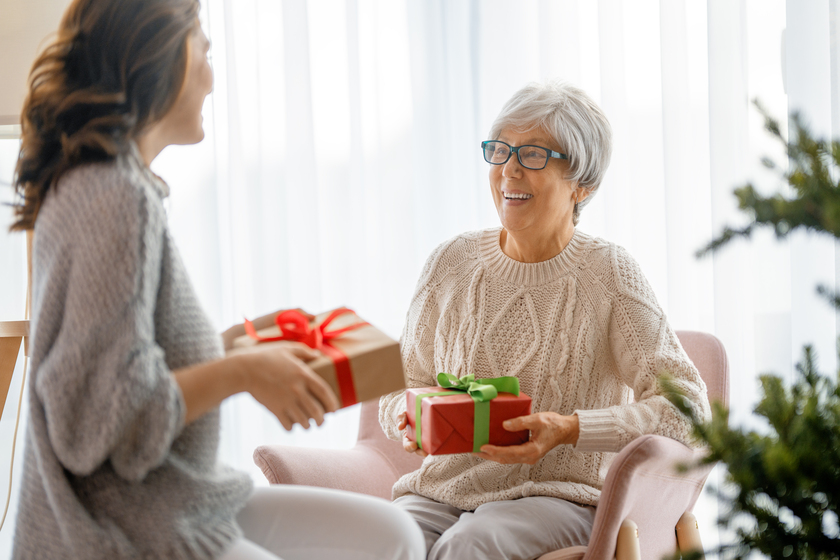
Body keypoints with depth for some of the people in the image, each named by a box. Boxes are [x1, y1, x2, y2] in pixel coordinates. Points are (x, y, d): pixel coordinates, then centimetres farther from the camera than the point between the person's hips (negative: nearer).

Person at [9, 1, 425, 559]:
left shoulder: (96, 184, 10)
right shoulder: (119, 198, -21)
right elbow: (105, 418, -25)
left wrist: (236, 350, 15)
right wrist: (243, 372, -16)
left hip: (183, 507, 10)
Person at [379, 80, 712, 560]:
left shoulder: (608, 273, -3)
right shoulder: (452, 263, 7)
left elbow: (686, 404, -9)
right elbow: (402, 386, 15)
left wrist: (569, 429, -20)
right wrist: (411, 420, -9)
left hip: (558, 495, -2)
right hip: (444, 486, 3)